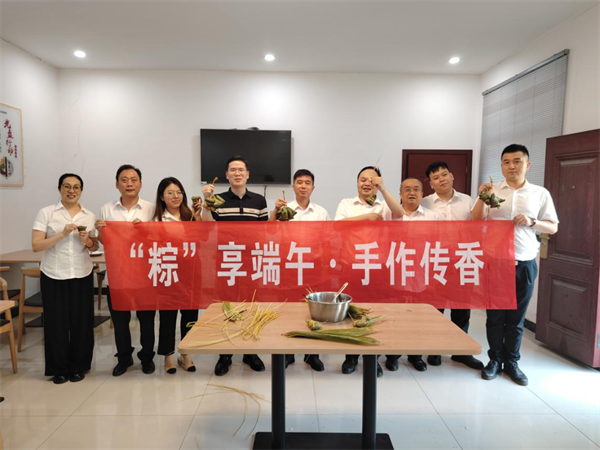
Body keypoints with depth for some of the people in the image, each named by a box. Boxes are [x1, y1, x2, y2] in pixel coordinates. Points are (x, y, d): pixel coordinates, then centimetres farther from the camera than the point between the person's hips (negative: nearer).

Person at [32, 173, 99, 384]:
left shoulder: (89, 216, 6)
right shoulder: (46, 213, -2)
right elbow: (36, 246, -8)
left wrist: (86, 240, -9)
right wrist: (62, 234, -19)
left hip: (82, 275, 2)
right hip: (53, 275, -2)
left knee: (81, 321, 5)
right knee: (56, 322, 4)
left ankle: (78, 367, 20)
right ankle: (59, 369, 20)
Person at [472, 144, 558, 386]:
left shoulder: (541, 194, 4)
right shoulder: (492, 190, 1)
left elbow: (553, 228, 7)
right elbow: (475, 222, -2)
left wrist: (532, 222, -12)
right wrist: (481, 198, -17)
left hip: (524, 264, 1)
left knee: (516, 317, 10)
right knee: (495, 315, 7)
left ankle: (511, 362, 24)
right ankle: (495, 359, 22)